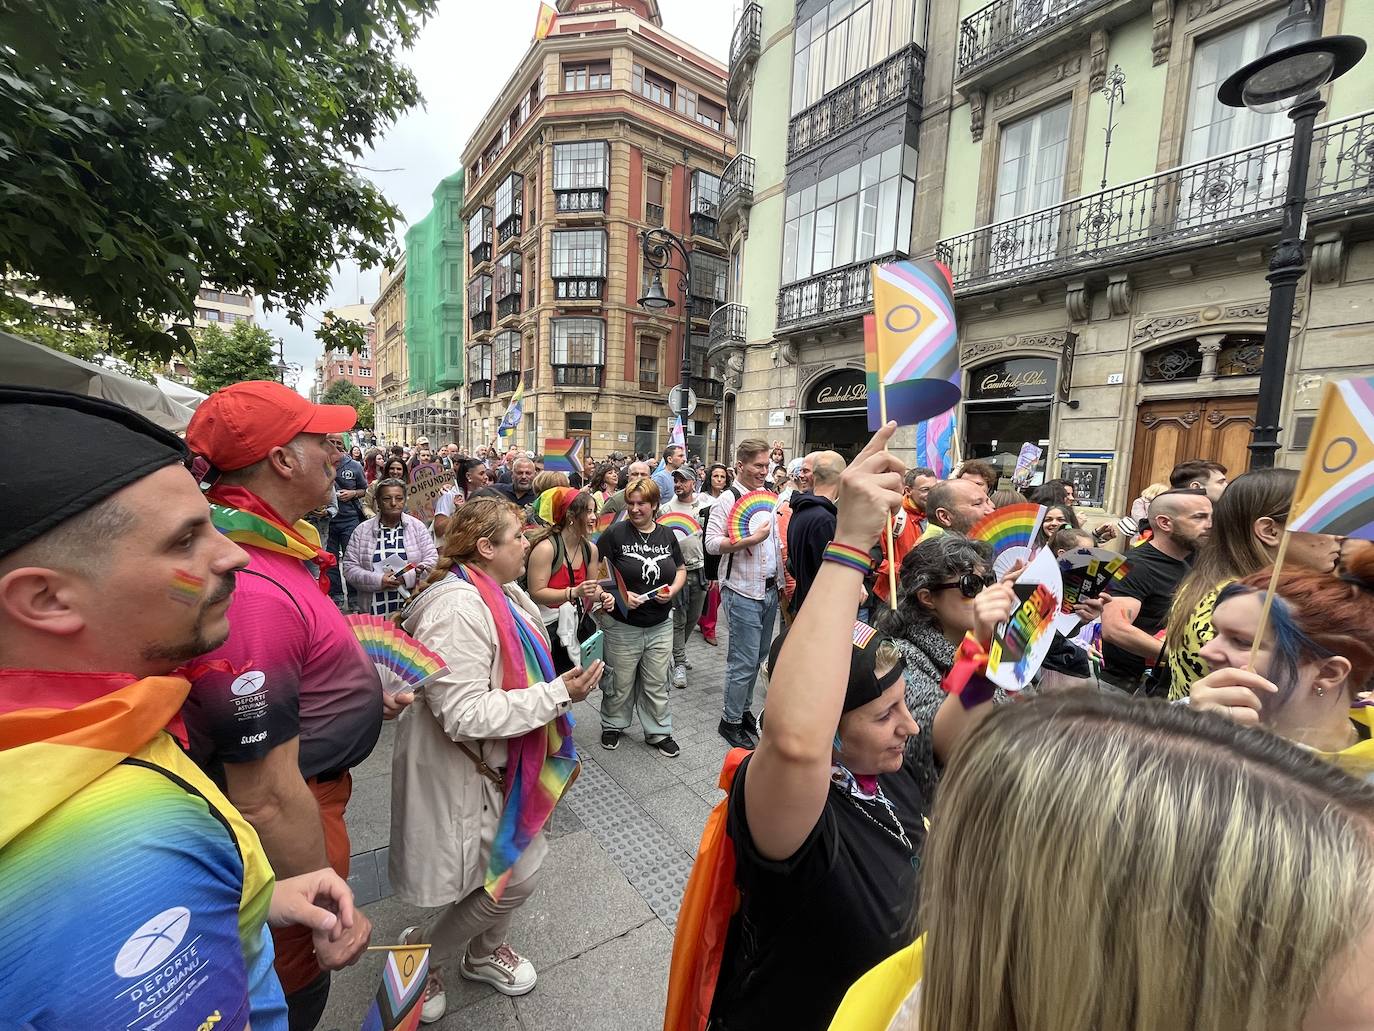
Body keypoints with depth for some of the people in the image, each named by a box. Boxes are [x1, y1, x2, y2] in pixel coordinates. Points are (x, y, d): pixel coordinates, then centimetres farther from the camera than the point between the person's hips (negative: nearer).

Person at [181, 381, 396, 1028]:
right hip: (288, 814, -9)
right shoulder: (247, 590, -34)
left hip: (299, 789, 9)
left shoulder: (266, 545, -1)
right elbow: (267, 800, -29)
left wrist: (365, 697, 15)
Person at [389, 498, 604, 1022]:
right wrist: (557, 695, -29)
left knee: (523, 860, 20)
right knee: (515, 875, 3)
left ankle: (486, 950, 47)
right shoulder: (457, 608, -29)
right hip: (467, 768, -9)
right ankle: (422, 955, 30)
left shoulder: (506, 594, 2)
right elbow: (465, 714, -31)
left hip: (499, 759, 9)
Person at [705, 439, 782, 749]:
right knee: (744, 661, -1)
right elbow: (712, 544, -19)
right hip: (743, 593, -7)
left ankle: (744, 709, 33)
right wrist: (751, 540, -27)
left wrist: (783, 578, 14)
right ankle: (730, 721, 16)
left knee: (757, 657, 16)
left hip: (769, 590, 7)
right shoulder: (728, 500, -11)